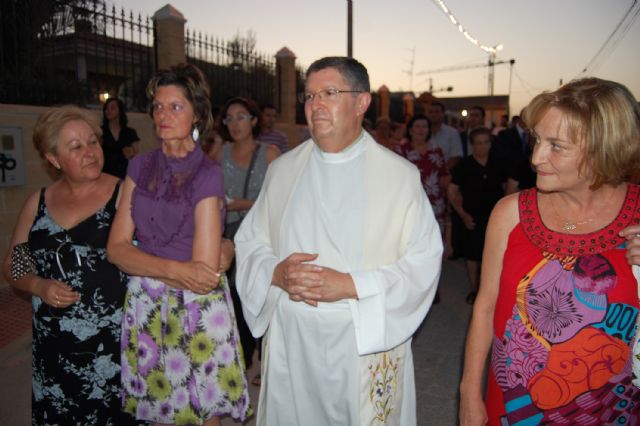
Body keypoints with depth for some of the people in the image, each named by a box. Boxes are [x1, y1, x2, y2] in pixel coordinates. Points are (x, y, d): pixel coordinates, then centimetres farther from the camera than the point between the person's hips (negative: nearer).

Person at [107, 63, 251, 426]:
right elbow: (117, 247, -3)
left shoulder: (208, 174, -11)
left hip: (197, 311, -4)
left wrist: (143, 264, -8)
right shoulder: (141, 167, 4)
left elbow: (205, 272, -16)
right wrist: (175, 268, -17)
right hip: (146, 308, 4)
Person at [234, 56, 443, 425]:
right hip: (289, 341, 3)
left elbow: (424, 260, -9)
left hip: (366, 343, -2)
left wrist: (351, 285, -19)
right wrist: (276, 273, -12)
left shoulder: (401, 175, -6)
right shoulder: (282, 169, 5)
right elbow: (250, 242, 9)